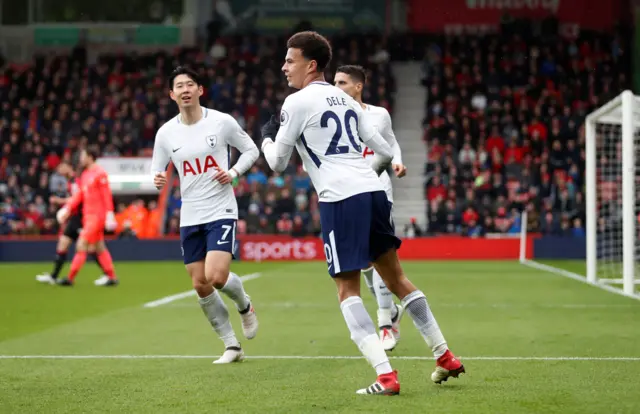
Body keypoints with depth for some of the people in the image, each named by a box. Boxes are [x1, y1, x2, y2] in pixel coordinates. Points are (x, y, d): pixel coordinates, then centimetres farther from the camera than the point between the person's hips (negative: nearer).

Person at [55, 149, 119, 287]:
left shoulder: (99, 173, -12)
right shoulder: (84, 175, 14)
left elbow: (107, 195, -15)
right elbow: (79, 194, 14)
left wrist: (109, 214, -19)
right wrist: (67, 208, 4)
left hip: (96, 216, -9)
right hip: (88, 216, 9)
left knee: (82, 246, -10)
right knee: (99, 248, 12)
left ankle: (71, 278, -9)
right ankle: (111, 277, 17)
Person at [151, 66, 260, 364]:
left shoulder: (222, 122, -6)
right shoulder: (166, 133, 2)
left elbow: (251, 150, 6)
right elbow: (156, 172, 9)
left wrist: (233, 172, -11)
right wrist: (157, 181, -15)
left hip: (221, 211, -4)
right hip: (190, 217, 4)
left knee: (216, 277, -19)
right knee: (201, 285, 2)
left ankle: (244, 305, 16)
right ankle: (232, 347, 16)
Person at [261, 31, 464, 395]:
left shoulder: (297, 102, 0)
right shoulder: (346, 101, 20)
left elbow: (278, 163, 4)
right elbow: (385, 152, 21)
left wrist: (267, 138, 24)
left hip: (340, 199, -7)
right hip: (373, 192, 7)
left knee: (348, 290, -2)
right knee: (396, 277, 18)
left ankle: (386, 375, -12)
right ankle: (445, 357, 23)